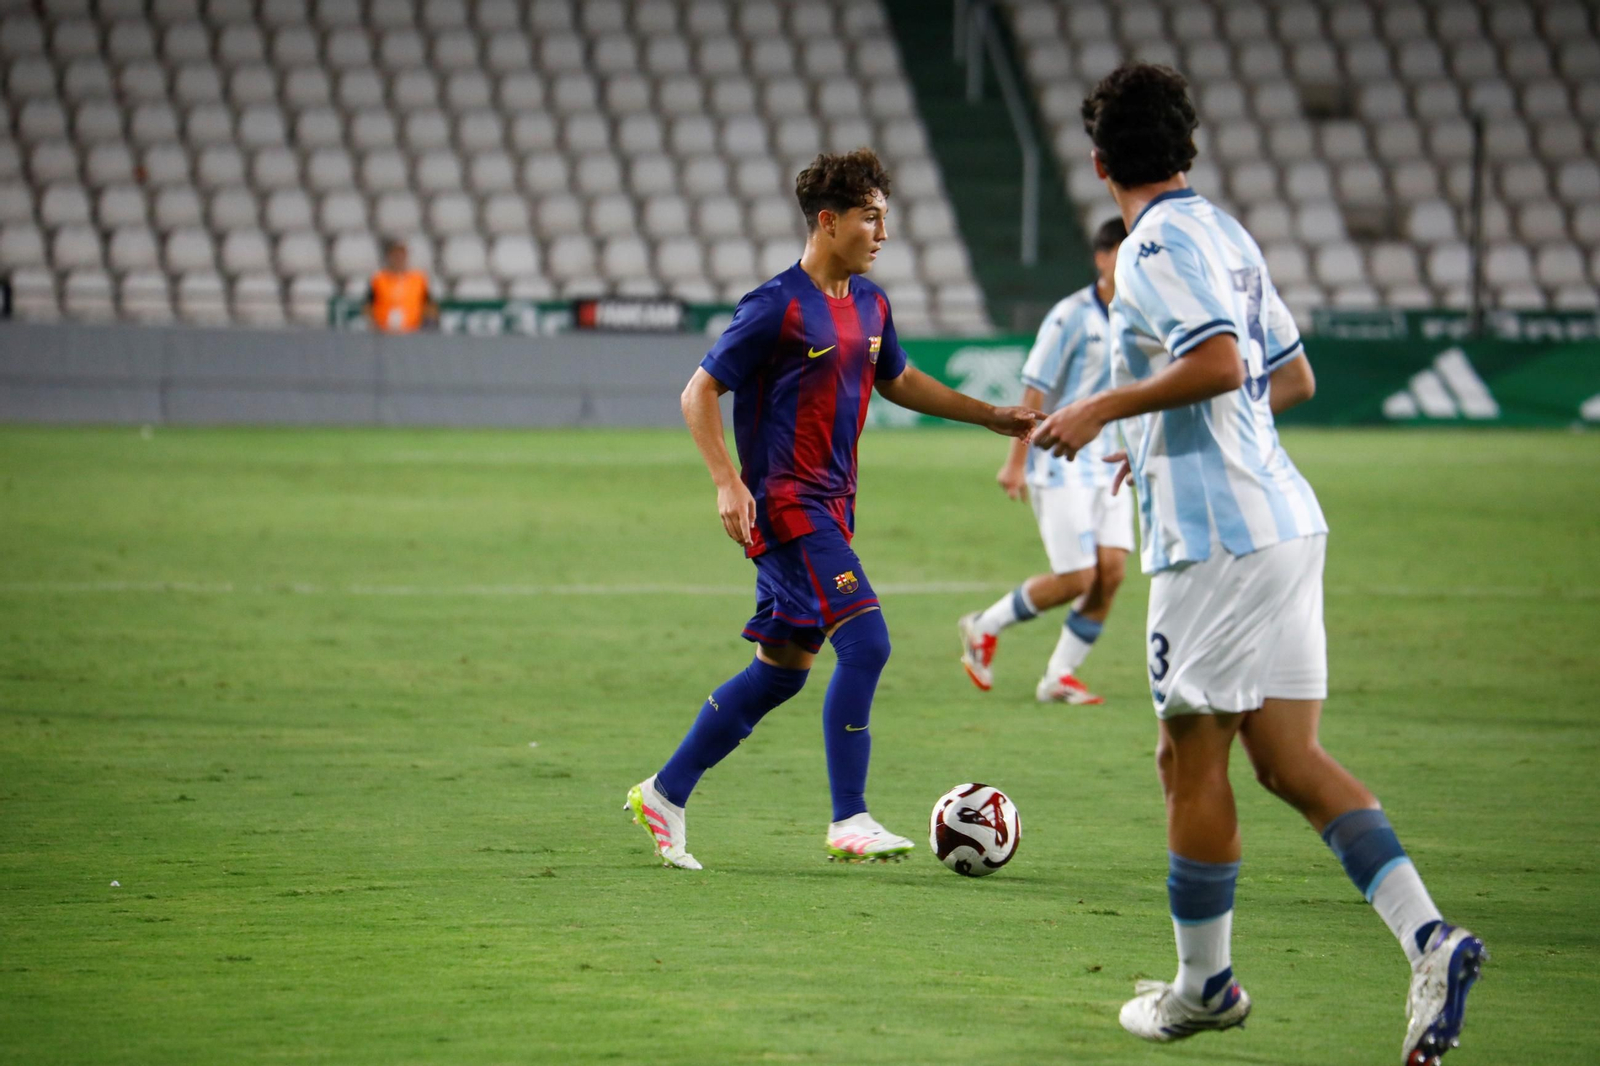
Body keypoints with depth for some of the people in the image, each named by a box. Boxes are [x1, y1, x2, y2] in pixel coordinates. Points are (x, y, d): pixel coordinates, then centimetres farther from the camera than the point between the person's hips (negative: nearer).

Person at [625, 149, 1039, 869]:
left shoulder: (869, 304, 11)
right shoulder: (777, 308, -13)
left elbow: (897, 381, 28)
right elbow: (699, 393, -11)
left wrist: (991, 417, 26)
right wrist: (728, 483, -22)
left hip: (829, 507, 9)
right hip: (785, 506, -9)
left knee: (782, 669, 11)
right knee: (865, 642, -17)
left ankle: (664, 795, 20)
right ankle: (849, 823, -13)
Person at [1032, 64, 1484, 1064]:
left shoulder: (1158, 244, -10)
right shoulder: (1226, 233, 17)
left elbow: (1219, 361, -24)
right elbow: (1292, 377, 25)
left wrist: (1104, 409, -14)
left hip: (1216, 536, -9)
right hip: (1283, 521, 9)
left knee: (1192, 758, 4)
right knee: (1289, 758, 5)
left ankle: (1204, 983, 15)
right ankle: (1428, 938, -10)